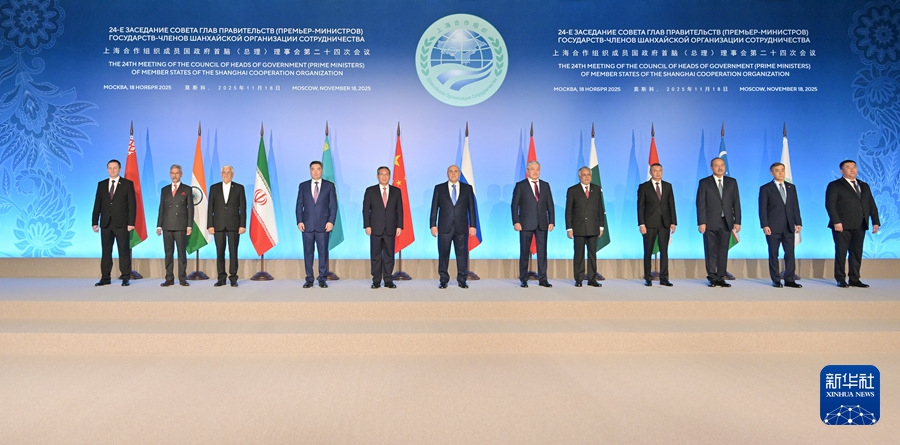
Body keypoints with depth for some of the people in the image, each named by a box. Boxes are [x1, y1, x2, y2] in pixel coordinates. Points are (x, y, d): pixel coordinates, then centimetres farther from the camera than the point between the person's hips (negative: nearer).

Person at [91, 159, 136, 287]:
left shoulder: (127, 184, 2)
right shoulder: (101, 184, 12)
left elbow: (132, 205, -3)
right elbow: (97, 204, 11)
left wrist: (131, 223, -10)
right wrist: (94, 222, 4)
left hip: (121, 224, -3)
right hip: (106, 224, 4)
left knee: (124, 251, 0)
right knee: (105, 251, 7)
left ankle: (125, 277, 5)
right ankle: (105, 278, 12)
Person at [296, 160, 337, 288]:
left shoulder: (329, 185, 7)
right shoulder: (303, 186, 11)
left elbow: (333, 206, 3)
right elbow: (299, 205, 9)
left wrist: (331, 221, -8)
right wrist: (299, 221, -3)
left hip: (323, 225, -1)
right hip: (307, 225, 1)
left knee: (323, 252, 0)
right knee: (308, 252, 3)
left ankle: (322, 279, 8)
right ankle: (309, 279, 10)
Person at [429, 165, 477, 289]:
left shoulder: (467, 188, 8)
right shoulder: (439, 188, 7)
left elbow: (471, 208, 6)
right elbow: (434, 208, 5)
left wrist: (473, 226, 0)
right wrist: (433, 225, -2)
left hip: (461, 228, 0)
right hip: (444, 227, 0)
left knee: (462, 254, 2)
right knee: (443, 254, 3)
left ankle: (462, 280, 12)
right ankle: (443, 280, 13)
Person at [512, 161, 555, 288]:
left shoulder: (545, 185, 11)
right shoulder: (520, 185, 2)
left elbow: (550, 205, 10)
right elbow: (514, 205, -1)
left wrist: (551, 221, 2)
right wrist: (516, 222, -10)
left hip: (542, 224, 3)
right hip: (526, 224, -3)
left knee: (542, 252, 3)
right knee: (524, 252, 3)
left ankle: (542, 279, 9)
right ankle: (523, 279, 11)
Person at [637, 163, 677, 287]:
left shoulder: (668, 186, 10)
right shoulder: (643, 187, 2)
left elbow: (671, 205, 9)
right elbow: (640, 207, -1)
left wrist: (673, 222, 1)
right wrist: (641, 224, -9)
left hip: (665, 223, 2)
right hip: (650, 224, -2)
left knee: (664, 251, 2)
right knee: (648, 252, 2)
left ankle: (664, 278, 7)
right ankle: (648, 278, 10)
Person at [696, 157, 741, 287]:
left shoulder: (732, 182, 10)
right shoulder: (704, 183, 3)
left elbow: (736, 202, 8)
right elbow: (700, 204, -2)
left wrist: (737, 221, 1)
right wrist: (701, 222, -10)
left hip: (726, 223, 2)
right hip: (710, 223, -2)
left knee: (723, 251, 4)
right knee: (711, 251, 0)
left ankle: (720, 278, 9)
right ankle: (712, 278, 7)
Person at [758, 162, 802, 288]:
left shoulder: (791, 187, 14)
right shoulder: (765, 188, 1)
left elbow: (795, 206, 12)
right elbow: (762, 209, -3)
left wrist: (798, 223, 4)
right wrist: (764, 225, -12)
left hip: (789, 227, 4)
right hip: (773, 227, -4)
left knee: (790, 254, 3)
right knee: (774, 254, 1)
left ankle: (789, 280, 10)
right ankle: (776, 280, 8)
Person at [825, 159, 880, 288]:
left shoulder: (864, 186, 19)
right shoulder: (835, 185, 0)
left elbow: (872, 205, 16)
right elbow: (830, 204, -9)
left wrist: (876, 222, 6)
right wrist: (836, 222, -19)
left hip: (860, 227, 5)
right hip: (842, 226, -5)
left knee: (857, 253, 7)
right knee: (841, 253, -1)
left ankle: (854, 280, 13)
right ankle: (841, 280, 5)